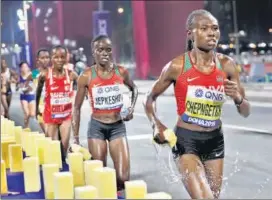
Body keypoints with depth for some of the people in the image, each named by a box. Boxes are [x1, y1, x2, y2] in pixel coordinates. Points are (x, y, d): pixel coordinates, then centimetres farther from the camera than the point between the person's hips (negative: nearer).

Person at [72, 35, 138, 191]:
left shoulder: (121, 72, -4)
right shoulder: (86, 76, -9)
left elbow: (134, 89, 19)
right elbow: (77, 107, -1)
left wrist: (131, 108, 1)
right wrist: (76, 137, -4)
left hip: (118, 126, 1)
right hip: (97, 127, -1)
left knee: (123, 177, -4)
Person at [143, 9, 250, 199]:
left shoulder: (226, 65, -3)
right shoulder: (177, 66, -11)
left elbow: (246, 112, 4)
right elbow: (150, 98, 4)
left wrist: (237, 98, -18)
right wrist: (156, 125, -13)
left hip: (215, 140, 4)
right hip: (186, 140, -4)